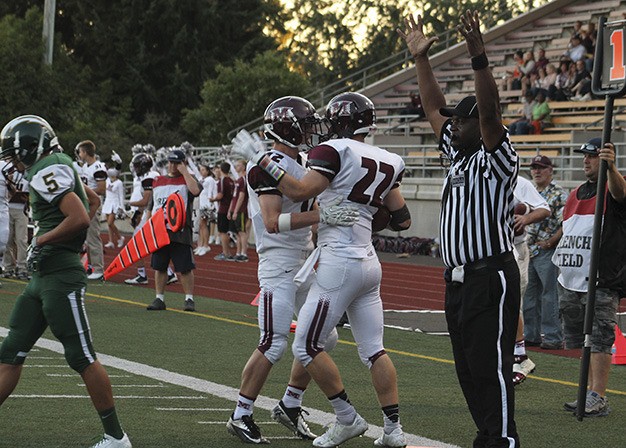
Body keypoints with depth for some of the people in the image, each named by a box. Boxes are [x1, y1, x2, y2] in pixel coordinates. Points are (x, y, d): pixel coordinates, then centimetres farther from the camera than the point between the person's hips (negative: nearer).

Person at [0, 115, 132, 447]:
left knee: (81, 357, -5)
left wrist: (42, 241, -12)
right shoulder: (59, 167, 15)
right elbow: (94, 200, 29)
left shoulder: (47, 174, -15)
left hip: (61, 276, -10)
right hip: (42, 278, 10)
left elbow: (80, 218, -25)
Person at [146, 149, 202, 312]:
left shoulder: (187, 179, 2)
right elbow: (152, 207, 21)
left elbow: (195, 190, -23)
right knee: (159, 266, 7)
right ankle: (159, 299, 15)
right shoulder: (158, 181, 17)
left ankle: (189, 299, 3)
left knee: (185, 267, -3)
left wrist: (184, 172, -14)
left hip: (180, 230, -5)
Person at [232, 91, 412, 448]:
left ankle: (347, 418, 4)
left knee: (307, 346, 2)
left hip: (340, 262, -8)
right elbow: (402, 220, 14)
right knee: (373, 349, 11)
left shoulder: (335, 151, -10)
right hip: (369, 262, 8)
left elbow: (301, 191, -20)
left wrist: (265, 162, -9)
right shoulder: (386, 163, 11)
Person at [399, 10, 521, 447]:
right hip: (458, 279, 9)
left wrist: (478, 57, -33)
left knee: (491, 366, -11)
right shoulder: (458, 156, 16)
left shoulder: (496, 160, -8)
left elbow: (490, 113, -24)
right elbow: (435, 108, 23)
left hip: (491, 276, -9)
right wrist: (421, 59, 21)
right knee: (468, 368, 10)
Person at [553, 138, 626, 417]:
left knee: (600, 339, -12)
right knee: (583, 341, 11)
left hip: (603, 282, -8)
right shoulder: (575, 195, 20)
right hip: (573, 283, 8)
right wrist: (562, 267, 21)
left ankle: (598, 398, -13)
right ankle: (590, 395, 17)